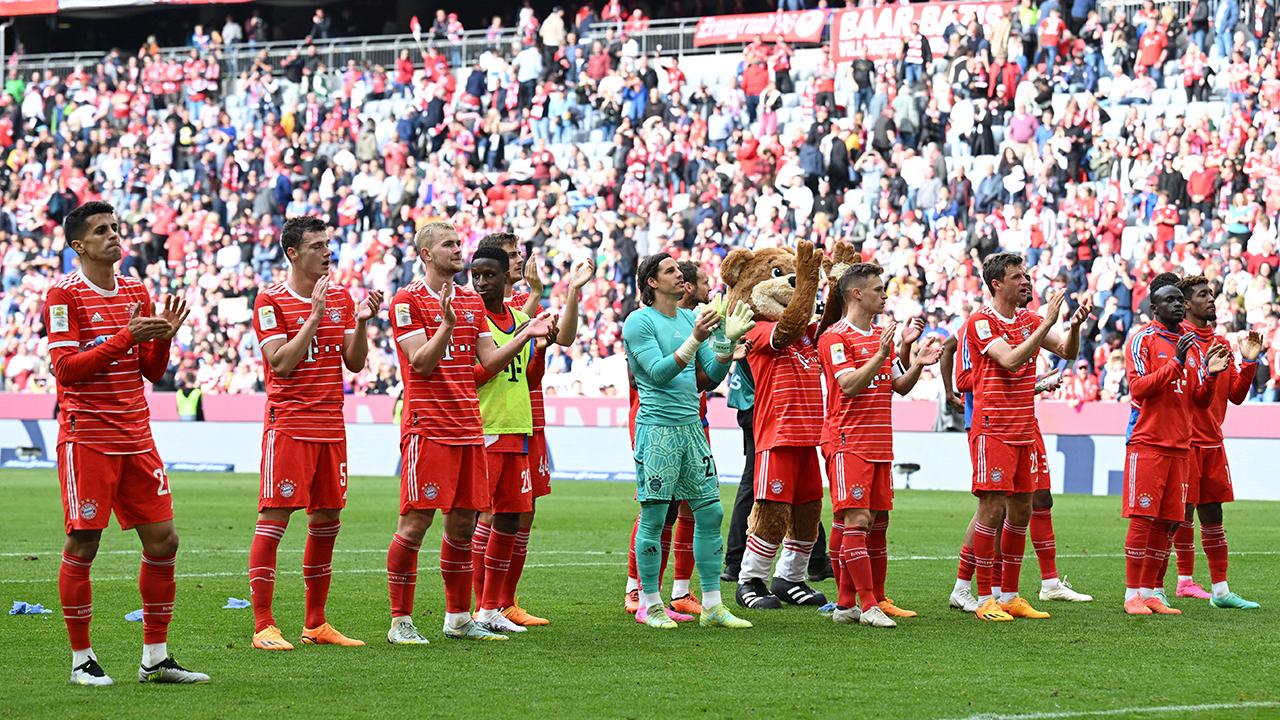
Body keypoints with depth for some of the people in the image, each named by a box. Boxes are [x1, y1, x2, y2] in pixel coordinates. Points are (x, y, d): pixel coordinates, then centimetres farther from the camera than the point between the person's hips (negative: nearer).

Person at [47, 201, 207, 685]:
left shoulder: (136, 292, 13)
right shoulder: (64, 295, -7)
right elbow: (65, 369, -15)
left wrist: (163, 337, -4)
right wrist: (125, 337, -20)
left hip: (136, 438, 6)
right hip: (87, 439, -6)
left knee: (163, 539, 3)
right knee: (83, 545, -3)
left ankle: (156, 658, 11)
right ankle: (81, 659, 7)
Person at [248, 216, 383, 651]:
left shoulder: (341, 296, 12)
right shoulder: (271, 301, -6)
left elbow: (354, 363, 10)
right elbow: (281, 363, -15)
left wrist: (361, 321, -7)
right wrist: (316, 315, -17)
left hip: (330, 427, 6)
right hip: (288, 426, -6)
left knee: (327, 523, 8)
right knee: (273, 521, -8)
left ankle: (316, 624, 16)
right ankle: (263, 627, -7)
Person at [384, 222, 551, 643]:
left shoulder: (471, 302, 16)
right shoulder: (408, 301, -5)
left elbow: (490, 362, 13)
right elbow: (422, 363, -12)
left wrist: (526, 335, 0)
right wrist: (446, 325, -26)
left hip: (468, 428, 7)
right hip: (427, 429, -7)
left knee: (463, 522, 8)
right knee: (415, 522, -8)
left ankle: (458, 619, 16)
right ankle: (400, 621, -3)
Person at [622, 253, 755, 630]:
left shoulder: (691, 318, 14)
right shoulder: (639, 322, -6)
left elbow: (714, 374, 14)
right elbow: (658, 373, -17)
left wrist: (727, 341, -3)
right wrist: (695, 340, -26)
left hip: (691, 426, 7)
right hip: (657, 427, -7)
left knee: (710, 512, 4)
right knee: (653, 517, -3)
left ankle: (712, 606, 9)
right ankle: (651, 605, 6)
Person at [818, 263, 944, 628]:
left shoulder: (882, 335, 18)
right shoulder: (834, 338, -7)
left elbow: (900, 385, 18)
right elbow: (849, 384, -18)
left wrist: (919, 363, 0)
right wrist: (880, 355, -26)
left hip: (880, 444, 9)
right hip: (848, 443, -9)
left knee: (878, 523, 5)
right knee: (857, 521, -12)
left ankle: (846, 604, 9)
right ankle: (869, 605, -14)